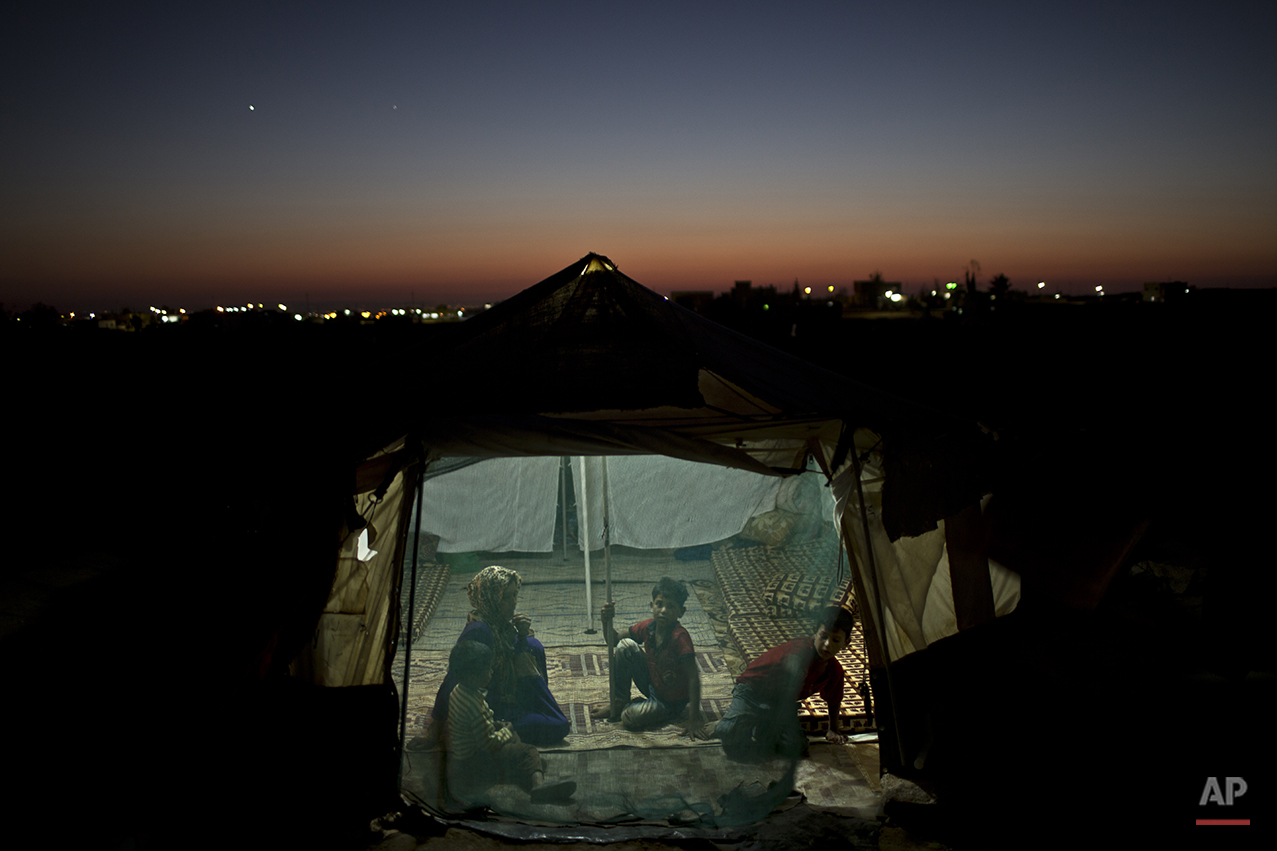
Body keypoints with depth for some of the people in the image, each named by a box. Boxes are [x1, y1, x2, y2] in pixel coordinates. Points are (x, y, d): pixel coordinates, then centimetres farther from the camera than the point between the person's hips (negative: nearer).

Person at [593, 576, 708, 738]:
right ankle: (618, 701, 2)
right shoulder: (647, 627, -10)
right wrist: (607, 620, -16)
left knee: (630, 718, -28)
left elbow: (693, 678, -31)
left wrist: (694, 720, -36)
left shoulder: (680, 637, -29)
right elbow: (614, 640, 5)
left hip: (672, 701, -6)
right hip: (652, 686, 6)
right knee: (625, 646, -10)